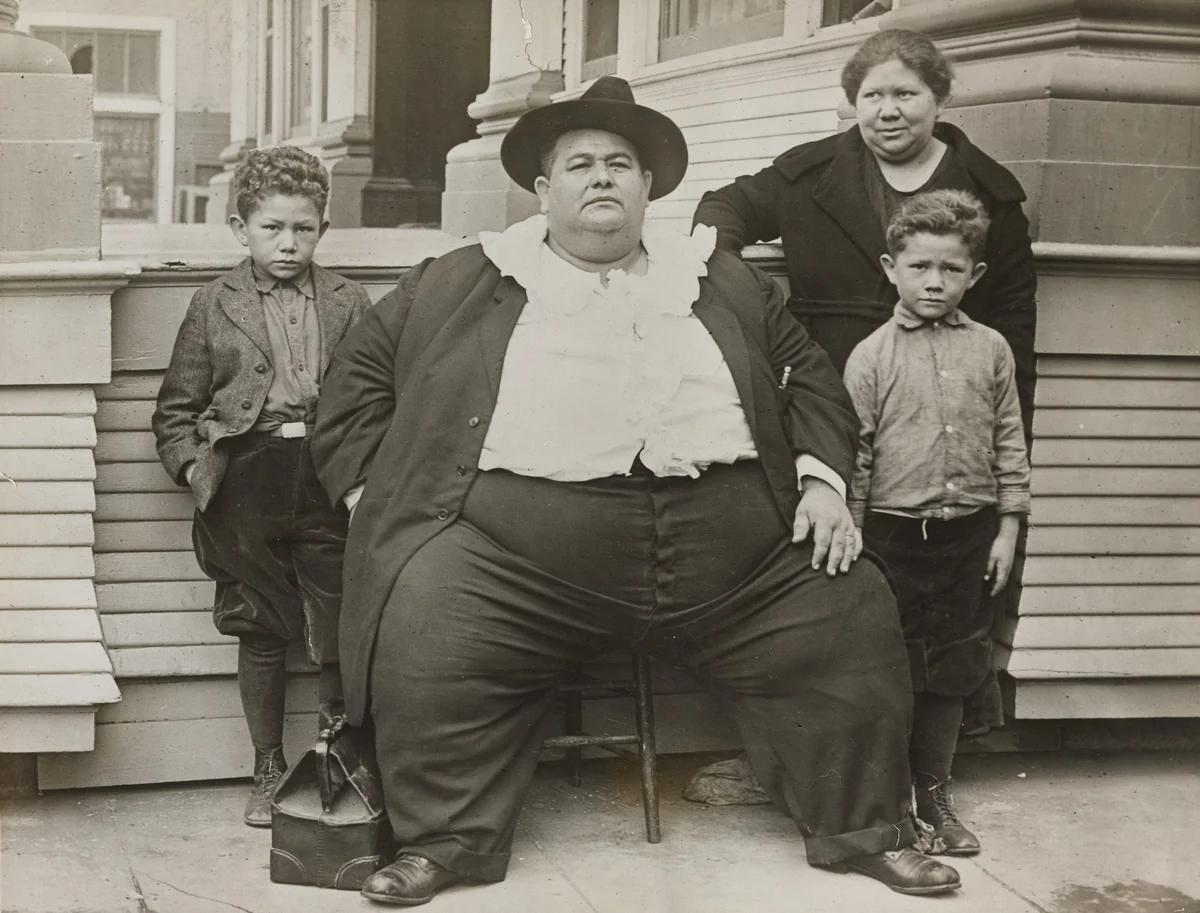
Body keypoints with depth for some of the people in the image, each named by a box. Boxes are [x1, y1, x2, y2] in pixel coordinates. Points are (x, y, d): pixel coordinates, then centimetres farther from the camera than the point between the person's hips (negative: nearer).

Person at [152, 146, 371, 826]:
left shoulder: (348, 303, 9)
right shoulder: (215, 305, 8)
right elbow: (177, 409, 10)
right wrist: (194, 465, -4)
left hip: (329, 475, 0)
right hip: (248, 482, 0)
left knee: (342, 629, 2)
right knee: (262, 631, 7)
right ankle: (269, 771, 20)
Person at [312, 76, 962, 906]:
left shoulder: (726, 283, 19)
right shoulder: (458, 286, 13)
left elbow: (809, 377, 22)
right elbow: (361, 376, 15)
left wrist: (822, 481, 7)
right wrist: (372, 492, 3)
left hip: (728, 541, 3)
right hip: (517, 538, -2)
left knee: (850, 619, -5)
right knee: (424, 638, -25)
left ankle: (863, 826, 15)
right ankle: (450, 838, -3)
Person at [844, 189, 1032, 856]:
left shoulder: (991, 351, 4)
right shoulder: (871, 357, -3)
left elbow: (1009, 445, 8)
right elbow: (854, 454, -3)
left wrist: (1007, 530, 5)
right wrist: (852, 539, -4)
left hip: (970, 533, 3)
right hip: (895, 532, -2)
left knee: (950, 672, 10)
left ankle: (934, 795, 24)